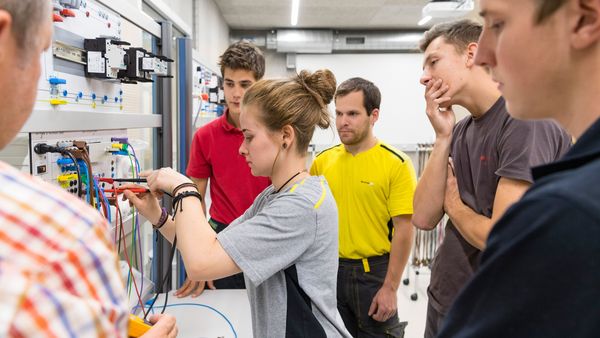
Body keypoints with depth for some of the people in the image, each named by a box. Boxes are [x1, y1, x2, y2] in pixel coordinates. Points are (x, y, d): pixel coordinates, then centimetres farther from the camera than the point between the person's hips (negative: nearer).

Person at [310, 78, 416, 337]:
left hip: (374, 272, -3)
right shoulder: (322, 161, 0)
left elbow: (404, 230, -12)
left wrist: (390, 288, -13)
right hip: (329, 270, 4)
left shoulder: (396, 164, -11)